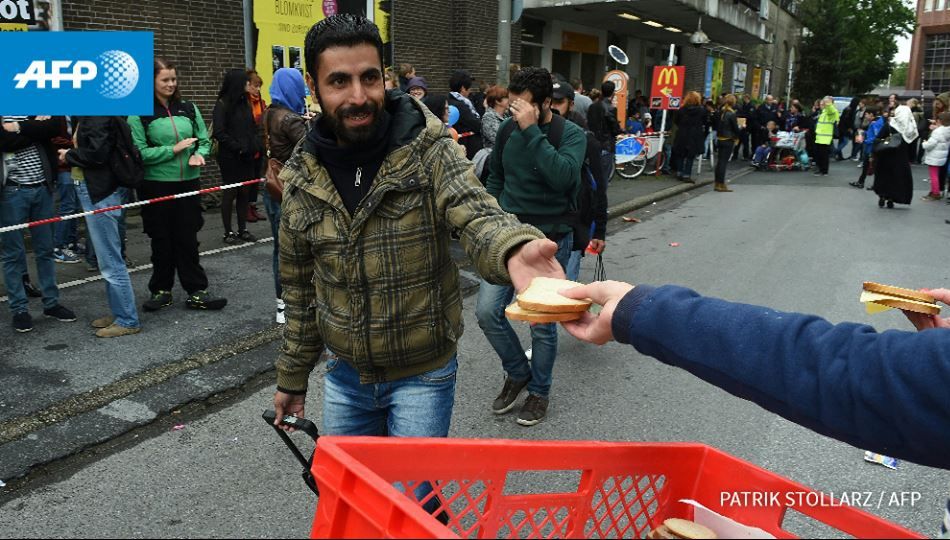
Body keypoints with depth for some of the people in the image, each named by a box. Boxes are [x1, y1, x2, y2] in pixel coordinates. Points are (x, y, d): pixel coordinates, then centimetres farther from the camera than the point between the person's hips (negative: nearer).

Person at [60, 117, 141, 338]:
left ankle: (127, 320, 6)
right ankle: (119, 312, 26)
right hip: (93, 189, 10)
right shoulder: (89, 113, 12)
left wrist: (68, 156, -8)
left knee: (110, 260, -3)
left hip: (99, 192, -10)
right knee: (108, 258, 16)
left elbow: (96, 153, -22)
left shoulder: (99, 114, -16)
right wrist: (70, 153, 1)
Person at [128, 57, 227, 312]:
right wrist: (174, 149, -15)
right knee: (162, 240, 9)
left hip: (189, 182, 3)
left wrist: (198, 155, -12)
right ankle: (161, 290, 23)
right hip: (157, 185, -2)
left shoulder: (189, 108, 6)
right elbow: (139, 152, -12)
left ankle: (196, 291, 13)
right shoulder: (139, 114, -6)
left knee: (188, 238, 7)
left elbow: (204, 140, 9)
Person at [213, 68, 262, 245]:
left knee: (244, 192, 8)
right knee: (230, 193, 1)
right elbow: (219, 133, -13)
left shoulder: (244, 103, 12)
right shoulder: (222, 105, -8)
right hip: (230, 157, -6)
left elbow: (252, 128, 17)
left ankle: (243, 230, 16)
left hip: (247, 157, 6)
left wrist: (256, 147, 3)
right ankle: (228, 232, 9)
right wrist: (239, 148, -15)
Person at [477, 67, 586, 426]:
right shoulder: (508, 129, 2)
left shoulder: (571, 135, -11)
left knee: (542, 324, 3)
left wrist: (531, 130, -30)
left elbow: (563, 176, -31)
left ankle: (539, 391, 27)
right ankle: (517, 373, 23)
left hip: (550, 239, -4)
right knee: (487, 311, -2)